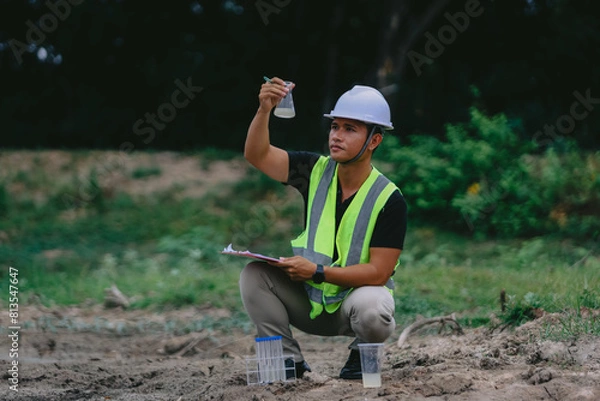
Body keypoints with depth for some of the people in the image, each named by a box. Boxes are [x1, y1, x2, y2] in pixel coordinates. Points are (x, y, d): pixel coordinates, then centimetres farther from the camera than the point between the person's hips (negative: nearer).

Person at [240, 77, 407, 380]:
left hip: (356, 293, -4)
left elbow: (379, 272, -20)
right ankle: (289, 360, -5)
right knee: (254, 274, -18)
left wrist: (318, 272, -28)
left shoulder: (389, 200, -17)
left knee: (371, 310, -37)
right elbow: (256, 156, -12)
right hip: (308, 301, 4)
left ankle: (361, 356, -1)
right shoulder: (316, 171, -4)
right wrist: (264, 111, -30)